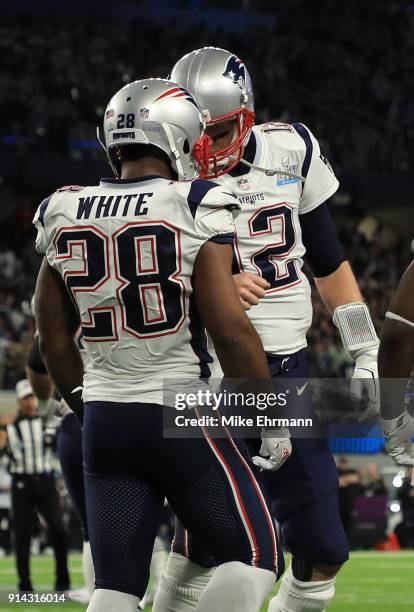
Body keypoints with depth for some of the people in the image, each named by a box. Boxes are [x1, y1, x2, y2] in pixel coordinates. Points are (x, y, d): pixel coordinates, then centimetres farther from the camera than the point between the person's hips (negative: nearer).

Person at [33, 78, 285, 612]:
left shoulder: (63, 215, 6)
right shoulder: (195, 210, -10)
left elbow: (54, 339, 13)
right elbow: (229, 330, -13)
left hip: (104, 422, 5)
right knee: (253, 558, 6)